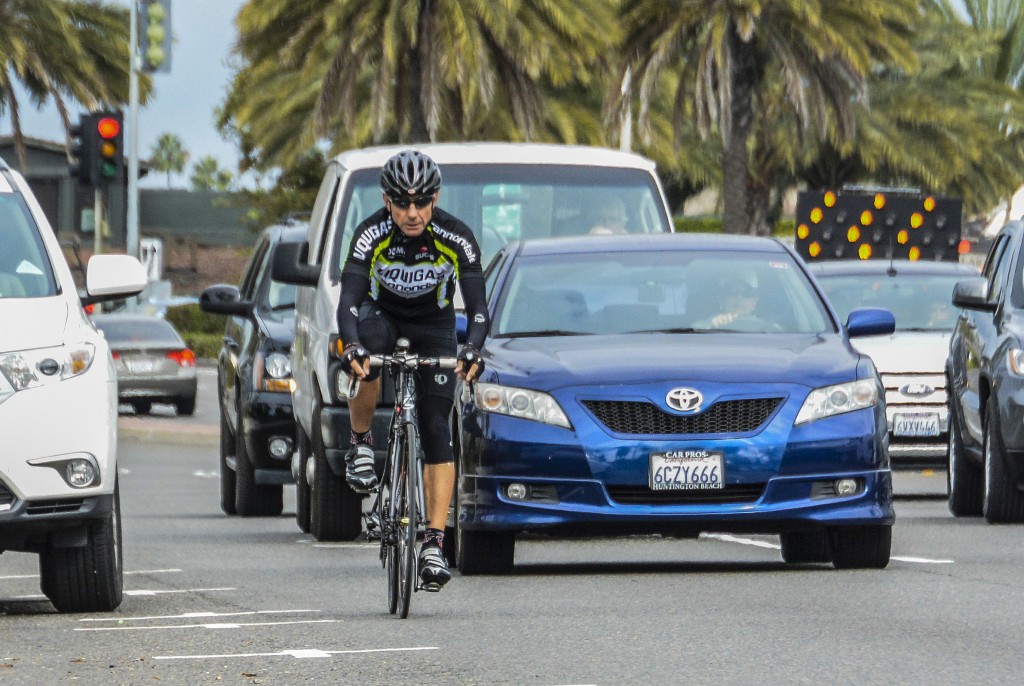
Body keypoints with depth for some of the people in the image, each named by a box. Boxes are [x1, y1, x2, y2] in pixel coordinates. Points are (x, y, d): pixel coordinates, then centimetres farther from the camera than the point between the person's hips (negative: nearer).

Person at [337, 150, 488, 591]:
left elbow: (477, 306, -29)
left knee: (436, 430, -11)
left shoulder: (456, 238, -26)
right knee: (365, 369, -37)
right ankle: (361, 445, -9)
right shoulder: (371, 235, -27)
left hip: (434, 325, 0)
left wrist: (472, 350, -49)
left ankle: (435, 543, -10)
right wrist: (353, 347, -53)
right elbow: (348, 301, -34)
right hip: (382, 314, 0)